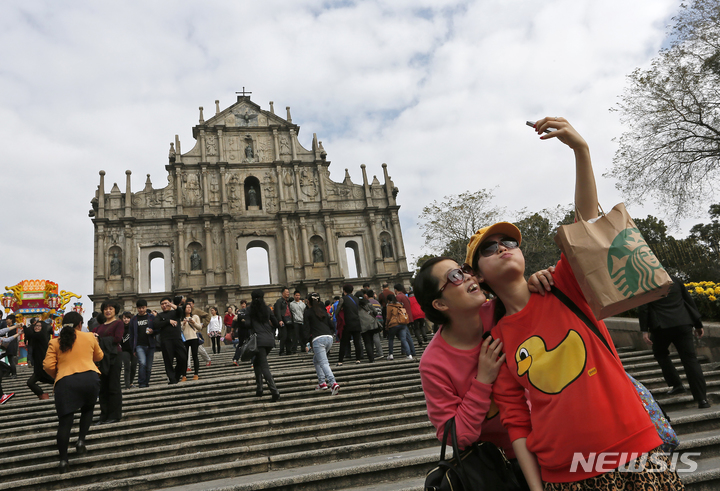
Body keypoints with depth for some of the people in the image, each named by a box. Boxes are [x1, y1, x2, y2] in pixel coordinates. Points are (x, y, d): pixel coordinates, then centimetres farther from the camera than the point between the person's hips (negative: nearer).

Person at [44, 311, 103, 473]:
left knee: (65, 421, 6)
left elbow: (48, 366, 3)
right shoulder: (90, 337, 10)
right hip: (89, 378, 0)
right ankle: (81, 440, 11)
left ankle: (63, 460, 7)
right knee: (87, 409, 26)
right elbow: (99, 357, 24)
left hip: (65, 382, 0)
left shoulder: (55, 342, 10)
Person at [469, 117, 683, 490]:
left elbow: (587, 220, -14)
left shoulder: (564, 288, -2)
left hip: (633, 452, 0)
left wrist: (580, 150, -23)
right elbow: (515, 422, 0)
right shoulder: (497, 343, -1)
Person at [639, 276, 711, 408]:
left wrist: (644, 330, -6)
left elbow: (643, 308, -8)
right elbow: (690, 302, 15)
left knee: (660, 354, 22)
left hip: (661, 327, -3)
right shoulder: (674, 280, 13)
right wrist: (698, 324, 21)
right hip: (683, 324, 4)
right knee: (690, 359, 1)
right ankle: (702, 399, -1)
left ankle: (676, 385, 14)